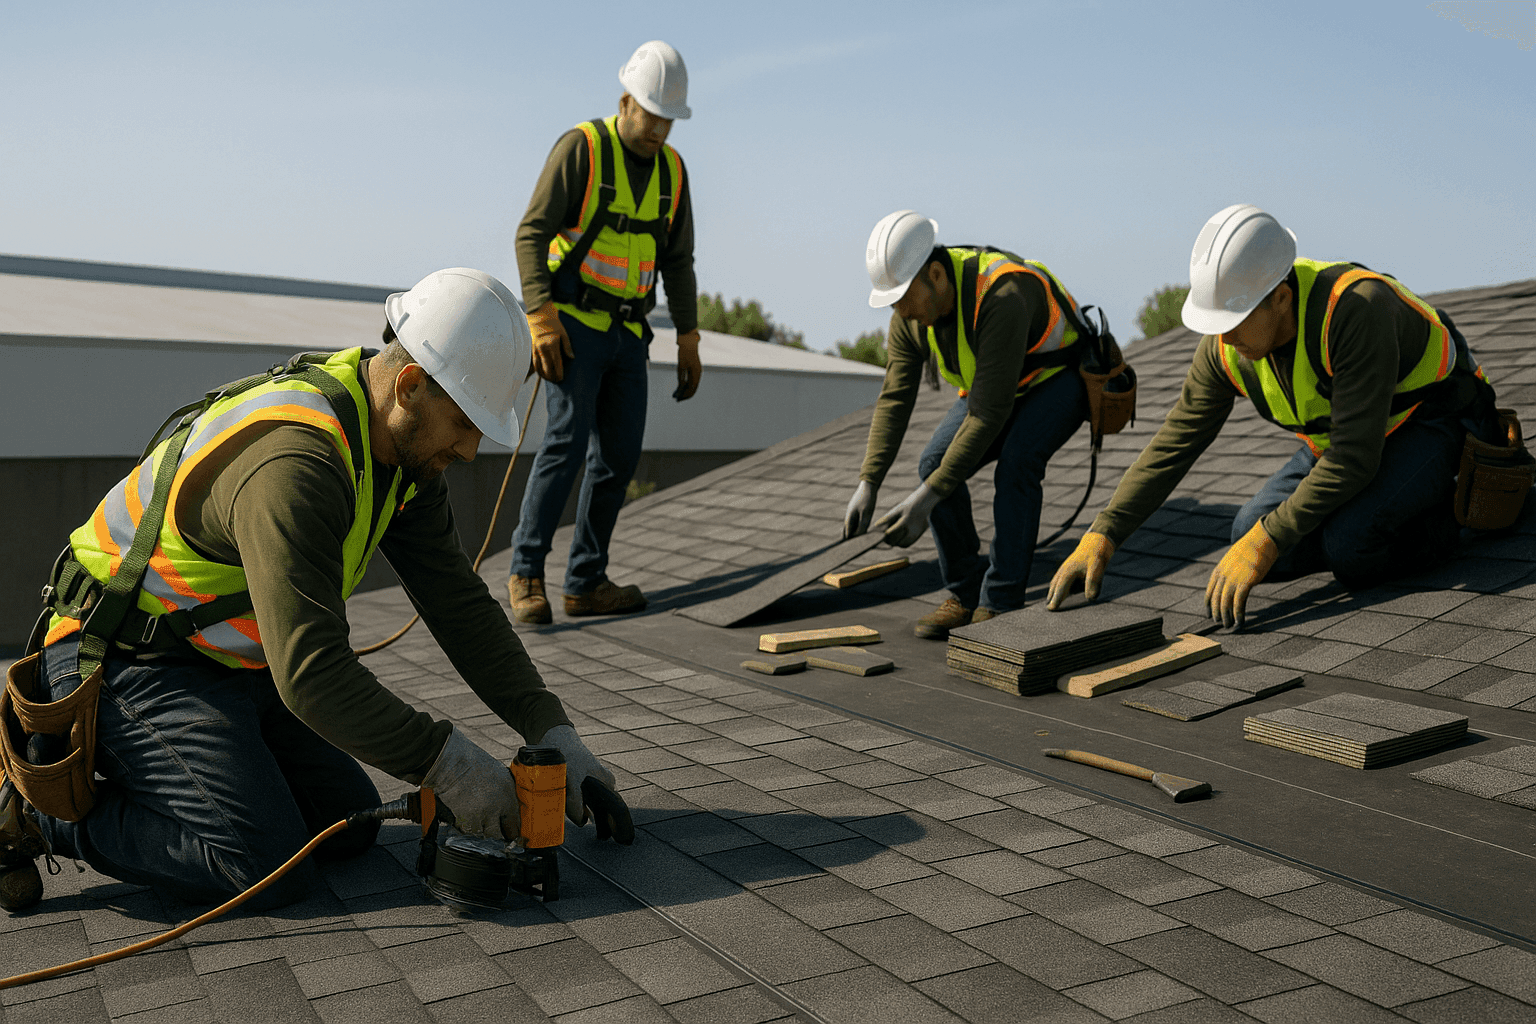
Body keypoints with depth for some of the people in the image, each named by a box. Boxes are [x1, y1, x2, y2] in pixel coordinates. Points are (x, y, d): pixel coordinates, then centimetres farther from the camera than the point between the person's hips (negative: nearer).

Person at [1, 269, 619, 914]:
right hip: (125, 664, -9)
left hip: (229, 664, 9)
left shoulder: (403, 444, -3)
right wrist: (445, 763, -29)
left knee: (349, 825, 6)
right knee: (269, 868, -19)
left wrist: (550, 728, -9)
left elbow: (457, 600, -1)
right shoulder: (293, 462, -33)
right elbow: (311, 672, -37)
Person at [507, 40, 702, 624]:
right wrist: (541, 320, -23)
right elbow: (531, 235, -13)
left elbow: (677, 262, 14)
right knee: (568, 441, -18)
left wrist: (689, 340, 8)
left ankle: (586, 584, 8)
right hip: (572, 325, -6)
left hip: (627, 334, 6)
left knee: (619, 455, 1)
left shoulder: (671, 170, 9)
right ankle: (526, 574, -8)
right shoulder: (580, 149, -9)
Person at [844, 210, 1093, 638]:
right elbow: (895, 399, -14)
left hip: (1060, 375, -6)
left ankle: (1000, 606, -21)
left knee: (1015, 462, -32)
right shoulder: (910, 313, -17)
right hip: (999, 383, 6)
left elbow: (989, 413, -41)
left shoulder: (1002, 297, -40)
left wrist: (926, 498, -41)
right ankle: (966, 595, -1)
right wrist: (867, 484, -25)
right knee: (935, 463, -15)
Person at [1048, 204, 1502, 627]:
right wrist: (1101, 536, -21)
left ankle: (1454, 512, 0)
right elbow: (1173, 444, -12)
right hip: (1342, 435, 7)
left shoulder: (1358, 308, -37)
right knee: (1249, 537, -7)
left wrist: (1266, 541, -36)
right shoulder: (1225, 347, -17)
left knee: (1349, 550, -29)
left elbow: (1353, 457, -36)